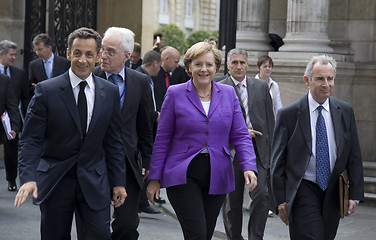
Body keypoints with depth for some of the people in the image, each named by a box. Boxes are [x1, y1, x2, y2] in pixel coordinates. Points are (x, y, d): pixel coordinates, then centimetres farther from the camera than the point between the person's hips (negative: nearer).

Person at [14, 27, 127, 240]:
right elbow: (31, 140, -8)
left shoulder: (110, 92, 4)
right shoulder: (46, 91, -6)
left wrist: (118, 182, 6)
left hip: (94, 182, 2)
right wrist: (28, 178, -21)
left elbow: (114, 141, 9)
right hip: (54, 181, -2)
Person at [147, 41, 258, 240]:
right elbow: (162, 140, 2)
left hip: (217, 178, 3)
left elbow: (240, 136, 5)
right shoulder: (175, 94, 0)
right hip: (183, 176, -3)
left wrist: (249, 167, -11)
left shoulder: (229, 94, 7)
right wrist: (155, 178, -1)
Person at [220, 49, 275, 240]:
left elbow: (270, 120, 10)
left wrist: (272, 151, 6)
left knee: (262, 195, -12)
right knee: (232, 201, 7)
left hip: (259, 151, 1)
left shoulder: (261, 86, 9)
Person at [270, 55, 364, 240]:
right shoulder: (288, 114, -5)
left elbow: (354, 156, 8)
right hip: (303, 191, -4)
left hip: (333, 193, 4)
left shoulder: (345, 111, 5)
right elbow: (277, 161, -2)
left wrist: (355, 194, 2)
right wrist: (281, 200, -5)